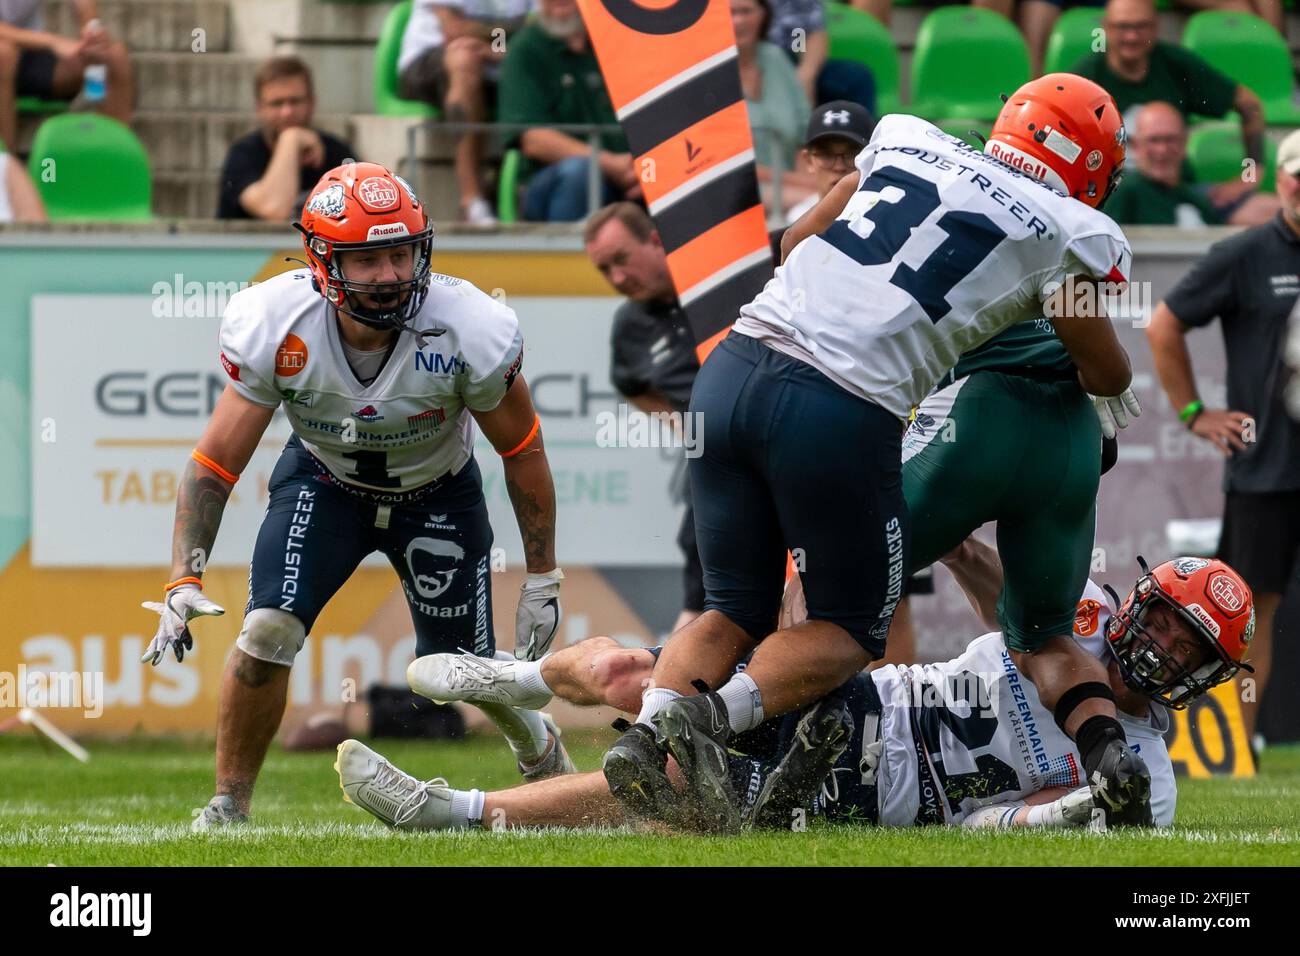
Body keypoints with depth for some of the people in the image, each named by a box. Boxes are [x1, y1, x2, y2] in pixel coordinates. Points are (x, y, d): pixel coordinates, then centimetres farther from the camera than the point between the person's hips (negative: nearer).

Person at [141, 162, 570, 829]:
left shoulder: (468, 332, -32)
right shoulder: (273, 328, -30)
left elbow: (522, 452, -15)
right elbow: (215, 462, -21)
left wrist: (543, 580, -9)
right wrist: (183, 582, -31)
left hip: (437, 494, 0)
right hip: (323, 481, 0)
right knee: (268, 630, -21)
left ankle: (537, 744, 41)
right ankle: (228, 805, -1)